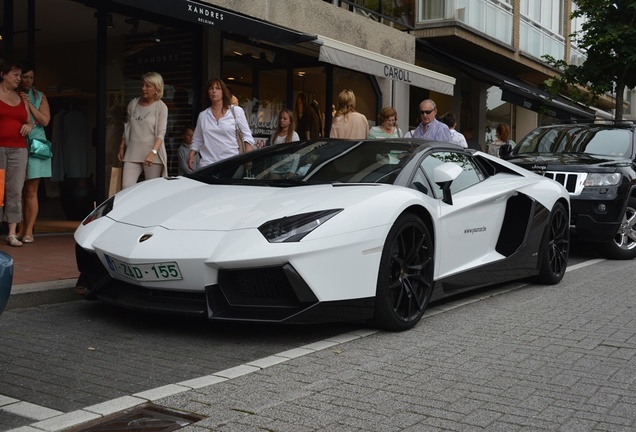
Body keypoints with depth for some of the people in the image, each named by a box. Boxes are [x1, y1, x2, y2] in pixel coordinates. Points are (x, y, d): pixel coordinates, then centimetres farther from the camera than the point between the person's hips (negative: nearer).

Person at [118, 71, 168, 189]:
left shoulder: (161, 107, -2)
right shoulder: (133, 104, 12)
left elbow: (161, 134, -10)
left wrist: (153, 152, -23)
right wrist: (122, 148, 19)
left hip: (152, 155, -4)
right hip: (133, 153, 4)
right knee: (126, 187, -8)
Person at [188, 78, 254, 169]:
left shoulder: (236, 111, 5)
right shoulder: (203, 115, 13)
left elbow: (247, 136, 3)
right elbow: (196, 141, 19)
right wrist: (191, 155, 2)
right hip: (207, 164, 2)